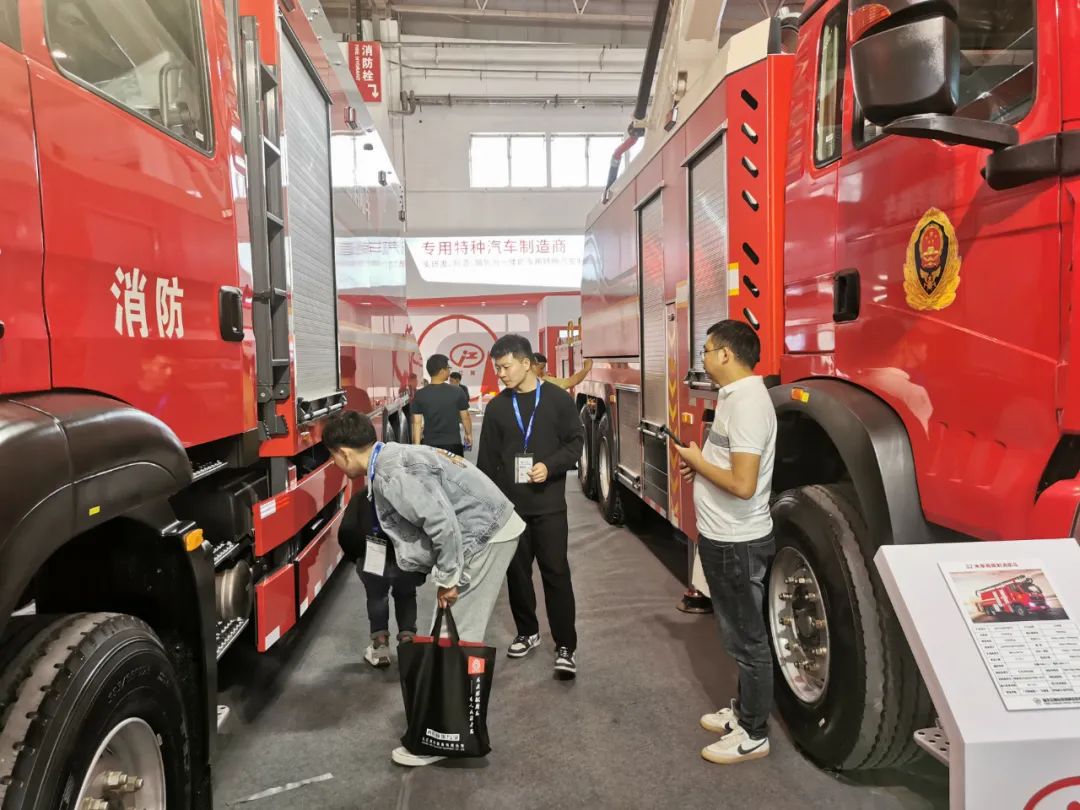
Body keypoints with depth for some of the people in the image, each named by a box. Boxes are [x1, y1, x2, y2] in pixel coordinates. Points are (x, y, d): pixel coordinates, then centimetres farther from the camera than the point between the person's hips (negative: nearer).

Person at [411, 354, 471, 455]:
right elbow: (465, 417, 2)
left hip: (429, 444, 2)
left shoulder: (420, 394, -4)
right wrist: (468, 434, 19)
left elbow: (417, 422, -3)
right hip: (453, 444, -2)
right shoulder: (457, 391, -8)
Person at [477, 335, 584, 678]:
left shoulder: (558, 399, -2)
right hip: (509, 505, 3)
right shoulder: (496, 407, 6)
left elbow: (575, 442, -1)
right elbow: (486, 459, 9)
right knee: (517, 572, 12)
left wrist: (550, 466, -18)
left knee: (556, 572, -2)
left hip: (549, 504, -3)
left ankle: (566, 646, 7)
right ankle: (527, 633, 31)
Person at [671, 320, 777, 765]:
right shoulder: (736, 395, 8)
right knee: (739, 633, 22)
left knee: (747, 638, 5)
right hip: (725, 537, 10)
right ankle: (744, 711, 38)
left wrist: (697, 462, -15)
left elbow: (743, 485, -29)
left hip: (737, 543, -10)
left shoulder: (747, 404, -24)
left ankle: (753, 734, 20)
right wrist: (700, 465, 4)